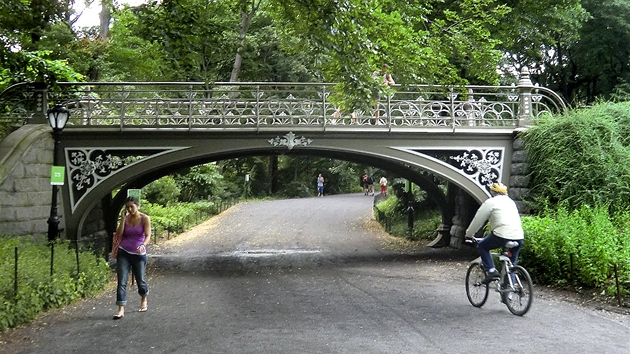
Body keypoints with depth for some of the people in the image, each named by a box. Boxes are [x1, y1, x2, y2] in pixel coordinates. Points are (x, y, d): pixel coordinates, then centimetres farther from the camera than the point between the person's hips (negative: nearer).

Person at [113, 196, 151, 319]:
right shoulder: (125, 218, 2)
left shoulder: (145, 218, -7)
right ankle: (121, 310, -8)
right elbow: (119, 234, -7)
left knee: (140, 280, 12)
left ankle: (144, 300, 41)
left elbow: (148, 235, -16)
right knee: (122, 281, -8)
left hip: (139, 254, -2)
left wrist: (143, 245, -35)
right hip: (123, 253, 2)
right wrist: (123, 218, -12)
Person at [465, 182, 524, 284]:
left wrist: (469, 234, 21)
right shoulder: (511, 202, 25)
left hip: (502, 236, -6)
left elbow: (478, 220, 8)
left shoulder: (490, 202, 6)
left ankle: (491, 271, 3)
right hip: (519, 237, 6)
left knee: (482, 246, 17)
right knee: (512, 263, 19)